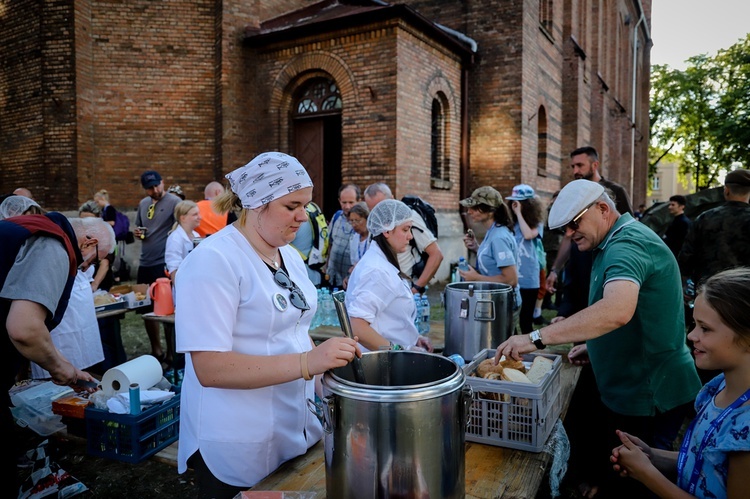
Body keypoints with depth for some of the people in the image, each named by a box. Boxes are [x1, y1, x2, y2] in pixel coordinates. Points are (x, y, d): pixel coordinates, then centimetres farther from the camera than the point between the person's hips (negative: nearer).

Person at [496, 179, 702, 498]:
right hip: (627, 389, 10)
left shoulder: (627, 244, -22)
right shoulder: (618, 242, 12)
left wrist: (536, 338, -41)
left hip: (649, 397, -10)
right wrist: (593, 346, 13)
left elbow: (617, 310, -41)